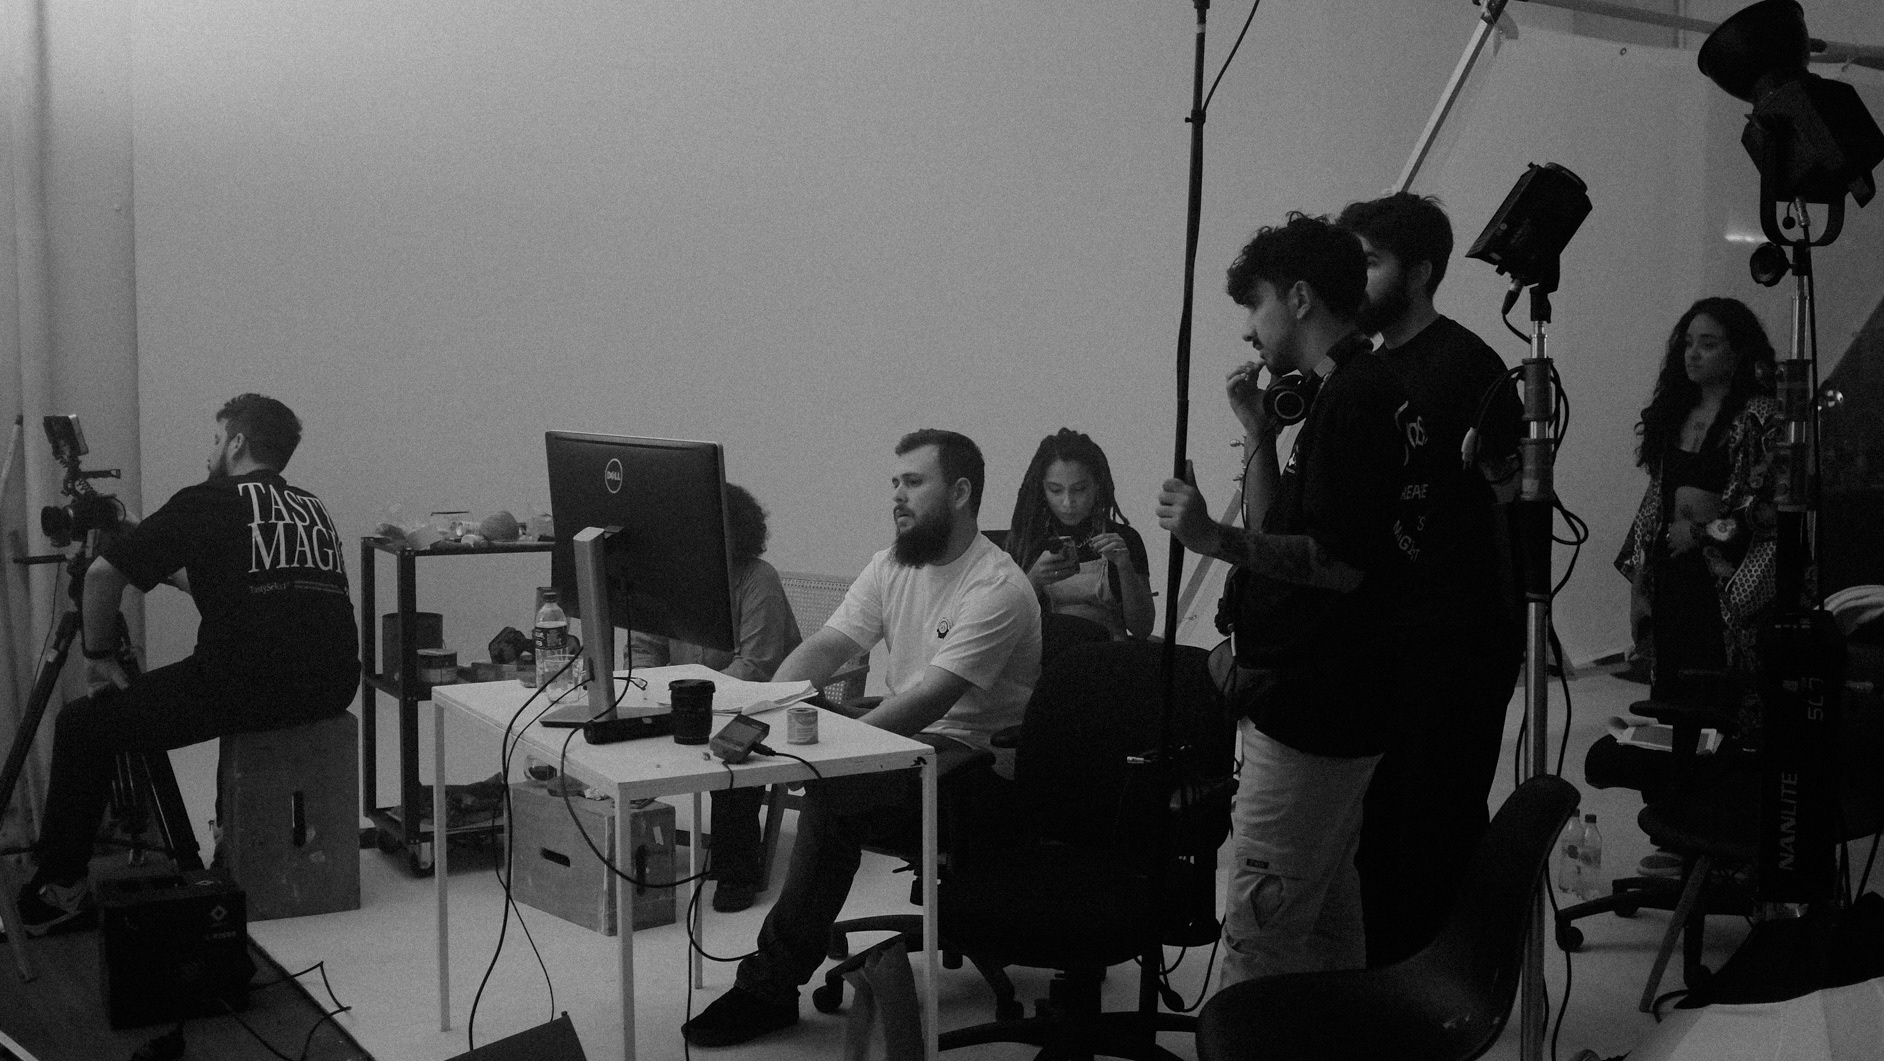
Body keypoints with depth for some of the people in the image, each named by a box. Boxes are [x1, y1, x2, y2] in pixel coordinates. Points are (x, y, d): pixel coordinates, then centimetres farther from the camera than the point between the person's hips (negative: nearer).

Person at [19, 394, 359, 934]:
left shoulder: (207, 504, 3)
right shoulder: (312, 507, 21)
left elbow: (103, 574, 1)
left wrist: (99, 656, 14)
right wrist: (171, 568, 42)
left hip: (248, 686, -7)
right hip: (333, 687, 7)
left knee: (83, 725, 10)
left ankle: (59, 890, 16)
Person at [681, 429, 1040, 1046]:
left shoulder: (998, 590, -18)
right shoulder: (892, 567, 9)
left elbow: (932, 699, -27)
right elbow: (827, 645, 2)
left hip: (974, 758, -8)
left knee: (833, 791, -28)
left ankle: (772, 984, -17)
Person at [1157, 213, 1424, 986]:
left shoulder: (1353, 399, -15)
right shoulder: (1357, 392, 16)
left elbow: (1339, 562, -22)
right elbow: (1283, 535, 18)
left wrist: (1215, 540, -26)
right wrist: (1259, 431, 11)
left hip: (1308, 712, -11)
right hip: (1326, 701, 11)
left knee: (1259, 930, -6)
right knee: (1325, 916, 18)